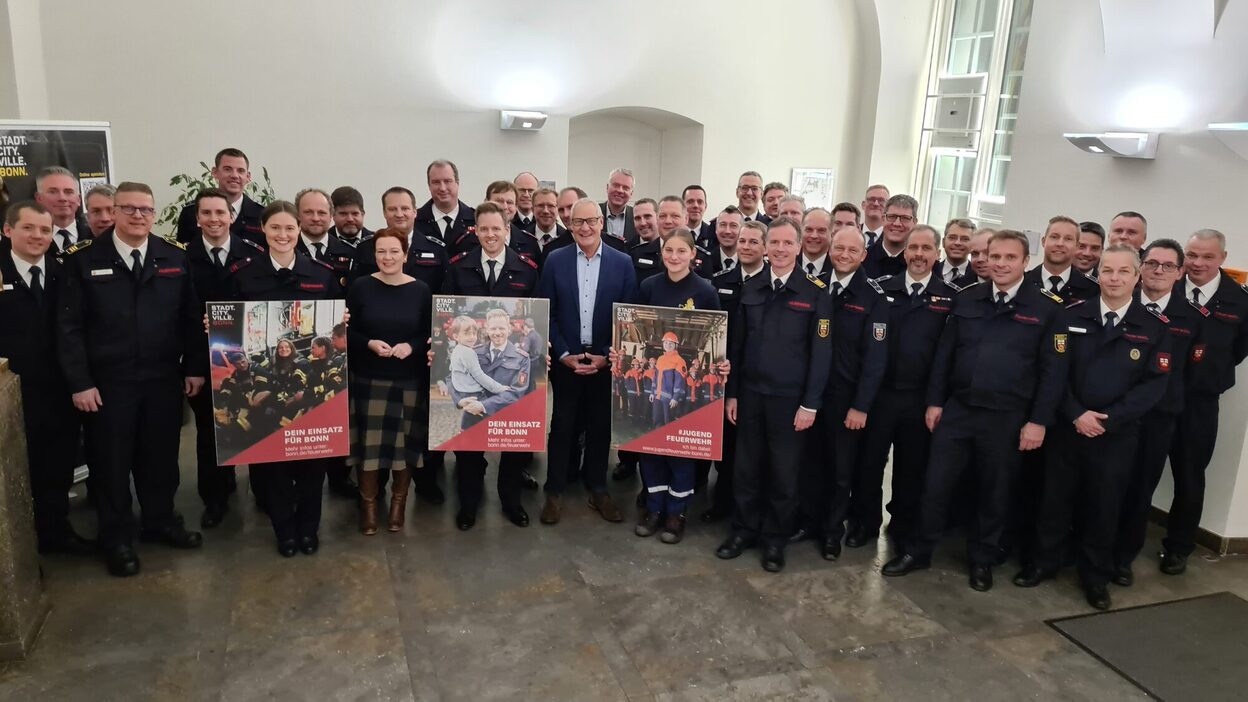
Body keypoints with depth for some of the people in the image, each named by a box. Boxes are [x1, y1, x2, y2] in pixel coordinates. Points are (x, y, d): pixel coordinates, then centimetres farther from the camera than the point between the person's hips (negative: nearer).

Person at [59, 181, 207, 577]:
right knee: (111, 462, 8)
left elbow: (192, 318, 5)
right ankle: (117, 538, 24)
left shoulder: (176, 258, 4)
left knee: (161, 456, 14)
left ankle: (160, 521, 34)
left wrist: (195, 368, 0)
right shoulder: (84, 260, -3)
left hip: (164, 379, 2)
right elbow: (69, 326, -5)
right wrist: (79, 382, -10)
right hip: (107, 382, -2)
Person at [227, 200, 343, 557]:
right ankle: (284, 528, 24)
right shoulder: (243, 273, 1)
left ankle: (309, 526, 25)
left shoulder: (322, 273, 3)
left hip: (312, 374, 1)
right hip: (264, 375, -1)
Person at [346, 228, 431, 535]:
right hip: (369, 379, 0)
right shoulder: (361, 287, -2)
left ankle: (398, 501, 27)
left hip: (409, 380, 1)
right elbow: (347, 332, 1)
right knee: (368, 441, 3)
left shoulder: (420, 290, -1)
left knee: (404, 441, 8)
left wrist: (412, 346, -16)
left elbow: (431, 334, 2)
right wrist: (369, 343, -16)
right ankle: (368, 504, 21)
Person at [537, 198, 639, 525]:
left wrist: (605, 356, -7)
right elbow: (546, 313, -1)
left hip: (606, 361, 1)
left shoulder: (622, 263, -1)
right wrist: (565, 355, -8)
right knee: (562, 427, 6)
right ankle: (554, 492, 18)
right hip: (565, 360, 0)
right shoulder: (556, 260, -1)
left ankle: (598, 490, 25)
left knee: (600, 427, 11)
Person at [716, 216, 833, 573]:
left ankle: (775, 538, 24)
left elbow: (821, 352, -7)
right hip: (750, 393, 3)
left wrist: (810, 404, -10)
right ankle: (744, 529, 28)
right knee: (747, 467, 11)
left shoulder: (816, 292, -6)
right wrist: (731, 392, 6)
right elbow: (736, 344, 9)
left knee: (784, 472, 8)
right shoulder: (750, 288, 6)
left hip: (790, 398, -3)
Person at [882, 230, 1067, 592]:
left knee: (996, 491, 11)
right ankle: (919, 550, 22)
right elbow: (944, 354, 8)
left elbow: (1053, 371, -5)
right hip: (957, 409, 2)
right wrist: (934, 401, 5)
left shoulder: (1046, 309, -4)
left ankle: (982, 559, 29)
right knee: (935, 483, 6)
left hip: (1007, 418, -2)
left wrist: (1038, 420, -9)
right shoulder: (966, 300, 5)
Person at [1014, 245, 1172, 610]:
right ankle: (1044, 562, 26)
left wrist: (1107, 419, -14)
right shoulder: (1072, 316, 0)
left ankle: (1096, 577, 26)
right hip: (1068, 426, 1)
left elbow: (1155, 384, -6)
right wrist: (1076, 414, -14)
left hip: (1119, 434, 0)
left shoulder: (1154, 328, -1)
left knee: (1104, 505, 10)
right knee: (1056, 497, 9)